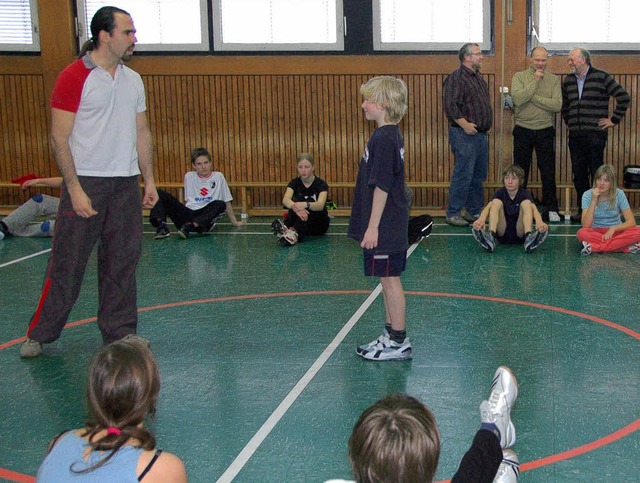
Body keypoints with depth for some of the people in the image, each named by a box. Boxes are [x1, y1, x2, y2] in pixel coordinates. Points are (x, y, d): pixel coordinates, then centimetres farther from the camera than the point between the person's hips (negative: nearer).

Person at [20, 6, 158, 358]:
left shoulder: (133, 80, 11)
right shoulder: (74, 77, -8)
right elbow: (59, 138, -10)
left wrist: (149, 180, 13)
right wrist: (75, 189, -15)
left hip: (126, 184, 6)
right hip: (86, 183, -5)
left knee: (122, 262, 9)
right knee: (67, 263, 0)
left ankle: (120, 332, 21)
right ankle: (39, 334, 14)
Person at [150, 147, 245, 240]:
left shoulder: (218, 176, 6)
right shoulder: (189, 176, 13)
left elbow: (227, 203, 10)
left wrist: (235, 222, 11)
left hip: (204, 220, -2)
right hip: (188, 214, 3)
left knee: (220, 204, -33)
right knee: (160, 194, -9)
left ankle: (189, 226, -43)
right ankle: (162, 226, -30)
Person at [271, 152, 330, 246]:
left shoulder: (321, 184, -11)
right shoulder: (294, 183, -5)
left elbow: (320, 205, -32)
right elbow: (285, 200, -26)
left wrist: (305, 205, -54)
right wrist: (295, 207, -50)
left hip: (319, 224, -2)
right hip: (299, 222, 2)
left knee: (308, 205, -33)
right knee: (297, 202, -27)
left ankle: (294, 233, -62)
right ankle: (286, 229, -54)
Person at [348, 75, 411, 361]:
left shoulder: (384, 139, -19)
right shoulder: (389, 135, 12)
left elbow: (381, 187, -22)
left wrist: (373, 227, -19)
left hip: (385, 227, -10)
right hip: (391, 225, 10)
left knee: (390, 280, -1)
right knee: (388, 281, 16)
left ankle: (398, 343, 8)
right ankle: (391, 335, 27)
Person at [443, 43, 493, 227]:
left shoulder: (478, 77, 18)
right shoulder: (456, 77, -11)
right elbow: (450, 106, -19)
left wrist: (486, 125, 17)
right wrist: (465, 124, -21)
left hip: (481, 134, 9)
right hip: (465, 135, -9)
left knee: (478, 176, 13)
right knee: (463, 176, -8)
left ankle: (474, 211, 22)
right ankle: (453, 214, 1)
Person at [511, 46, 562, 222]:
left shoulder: (553, 79, 2)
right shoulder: (519, 77, 0)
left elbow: (558, 105, -12)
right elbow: (517, 99, -19)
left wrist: (533, 97, -15)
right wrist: (535, 81, -17)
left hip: (545, 131, 0)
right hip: (523, 130, 0)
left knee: (548, 172, 3)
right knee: (520, 171, 9)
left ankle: (551, 209, 13)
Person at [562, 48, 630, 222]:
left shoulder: (602, 77, -4)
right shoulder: (568, 80, 13)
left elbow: (624, 98, -4)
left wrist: (614, 119, -4)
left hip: (595, 134, -5)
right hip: (575, 135, 5)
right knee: (578, 174, 7)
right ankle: (582, 210, 15)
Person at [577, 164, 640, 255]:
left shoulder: (619, 194, -9)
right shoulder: (588, 195, -11)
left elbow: (631, 222, -12)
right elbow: (586, 225, -22)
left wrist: (613, 228, -27)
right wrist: (593, 201, -28)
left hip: (616, 231, 1)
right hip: (596, 232, -1)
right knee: (581, 233, -35)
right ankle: (627, 247, -32)